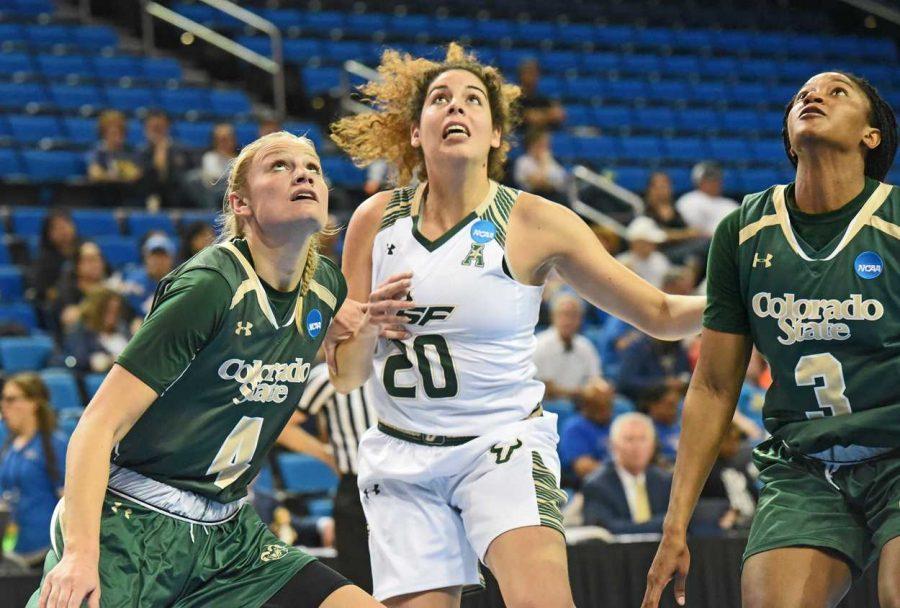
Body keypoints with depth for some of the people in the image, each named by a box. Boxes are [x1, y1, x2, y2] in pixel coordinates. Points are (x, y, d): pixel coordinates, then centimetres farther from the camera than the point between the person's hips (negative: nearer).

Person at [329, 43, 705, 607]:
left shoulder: (535, 222, -5)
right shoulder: (377, 220, 3)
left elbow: (661, 314, -1)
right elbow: (344, 375, 7)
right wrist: (367, 328, -14)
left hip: (504, 441, -3)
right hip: (402, 458, 3)